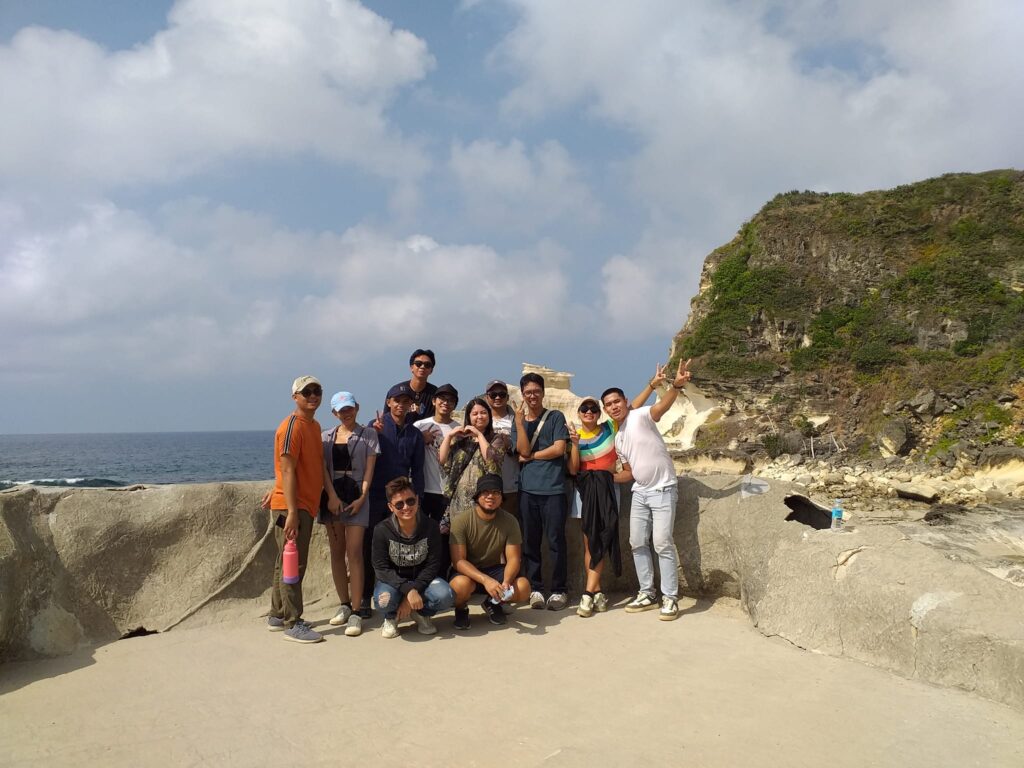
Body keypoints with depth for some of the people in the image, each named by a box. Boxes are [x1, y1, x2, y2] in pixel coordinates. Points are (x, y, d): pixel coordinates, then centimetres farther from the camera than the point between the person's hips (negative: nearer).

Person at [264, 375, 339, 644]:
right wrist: (292, 512, -22)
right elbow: (287, 471, -18)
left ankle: (277, 616, 26)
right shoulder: (291, 427, -14)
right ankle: (293, 624, 3)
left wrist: (331, 494, 1)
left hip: (308, 505, 9)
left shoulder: (315, 426, 14)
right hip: (292, 506, -9)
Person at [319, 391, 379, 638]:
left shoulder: (367, 434, 4)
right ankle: (344, 604, 19)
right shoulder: (326, 437, 11)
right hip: (332, 496, 4)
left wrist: (362, 498, -11)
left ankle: (356, 613, -8)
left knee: (354, 553, -10)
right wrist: (327, 497, -4)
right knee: (336, 552, 7)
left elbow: (370, 468, -1)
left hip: (356, 497, -4)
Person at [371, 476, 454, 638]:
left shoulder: (430, 527, -12)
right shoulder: (382, 530, -15)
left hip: (422, 579, 1)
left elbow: (432, 565, -11)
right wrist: (408, 590, -31)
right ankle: (391, 618, 5)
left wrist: (415, 589, -25)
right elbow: (382, 569, -18)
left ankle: (421, 614, 7)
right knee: (384, 600, -35)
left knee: (445, 596, -29)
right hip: (394, 581, -1)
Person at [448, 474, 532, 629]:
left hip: (494, 569, 3)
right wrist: (485, 580, -37)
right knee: (461, 584, -38)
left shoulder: (509, 521, -9)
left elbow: (513, 558, -10)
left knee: (523, 587, -24)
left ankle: (492, 603, 10)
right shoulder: (462, 521, -18)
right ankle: (461, 608, 1)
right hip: (467, 571, -3)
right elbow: (458, 561, -22)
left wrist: (506, 583, -31)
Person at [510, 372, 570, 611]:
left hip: (553, 488, -3)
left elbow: (559, 449, -5)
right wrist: (519, 421, -7)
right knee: (530, 542, 5)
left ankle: (559, 590, 10)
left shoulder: (556, 417, 5)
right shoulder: (518, 422, 13)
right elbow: (524, 450, -2)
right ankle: (535, 588, 16)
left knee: (556, 541, 0)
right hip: (527, 490, 3)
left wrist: (531, 457, -1)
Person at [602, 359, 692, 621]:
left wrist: (676, 385, -49)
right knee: (637, 543, 9)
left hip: (663, 490, -8)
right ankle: (647, 593, 21)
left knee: (663, 543, -9)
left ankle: (670, 598, 1)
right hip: (640, 492, 8)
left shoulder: (641, 416, -10)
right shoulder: (618, 439, 13)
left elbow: (664, 404, -31)